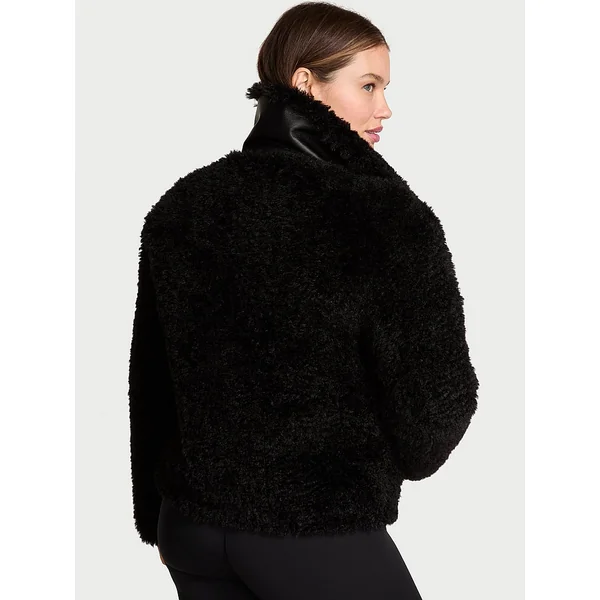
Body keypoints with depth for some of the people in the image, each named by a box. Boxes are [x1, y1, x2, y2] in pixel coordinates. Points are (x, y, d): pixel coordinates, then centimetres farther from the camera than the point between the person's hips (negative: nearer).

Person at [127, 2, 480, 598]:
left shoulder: (182, 204, 0)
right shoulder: (390, 219, -18)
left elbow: (148, 384, 8)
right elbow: (427, 437, -15)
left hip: (190, 526, 6)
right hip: (320, 538, -6)